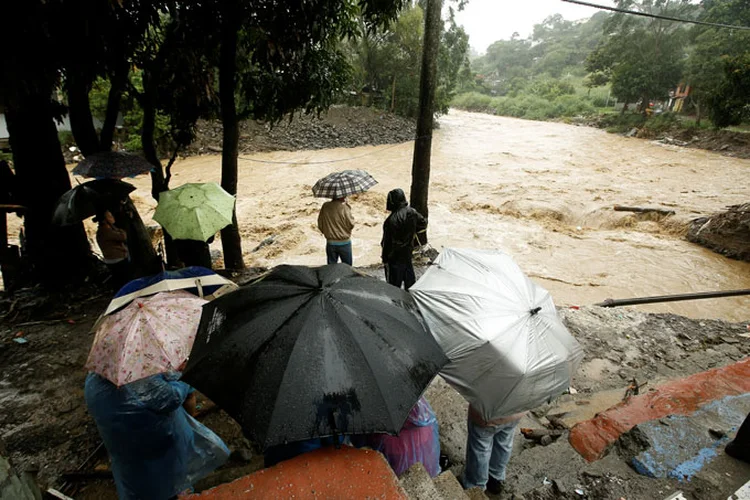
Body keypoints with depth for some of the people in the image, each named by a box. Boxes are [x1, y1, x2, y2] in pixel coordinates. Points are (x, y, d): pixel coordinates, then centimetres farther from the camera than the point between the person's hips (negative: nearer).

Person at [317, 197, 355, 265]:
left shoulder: (325, 206, -4)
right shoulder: (344, 207, -18)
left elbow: (320, 225, 2)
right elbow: (351, 224, -11)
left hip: (330, 242, 4)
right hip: (344, 242, -4)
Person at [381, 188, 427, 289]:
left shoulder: (391, 220, -29)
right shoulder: (412, 212, -7)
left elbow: (387, 241, -22)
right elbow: (423, 223, 10)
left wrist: (385, 257, -11)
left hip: (395, 256, -8)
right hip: (408, 251, 8)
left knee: (394, 282, 7)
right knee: (409, 275, 24)